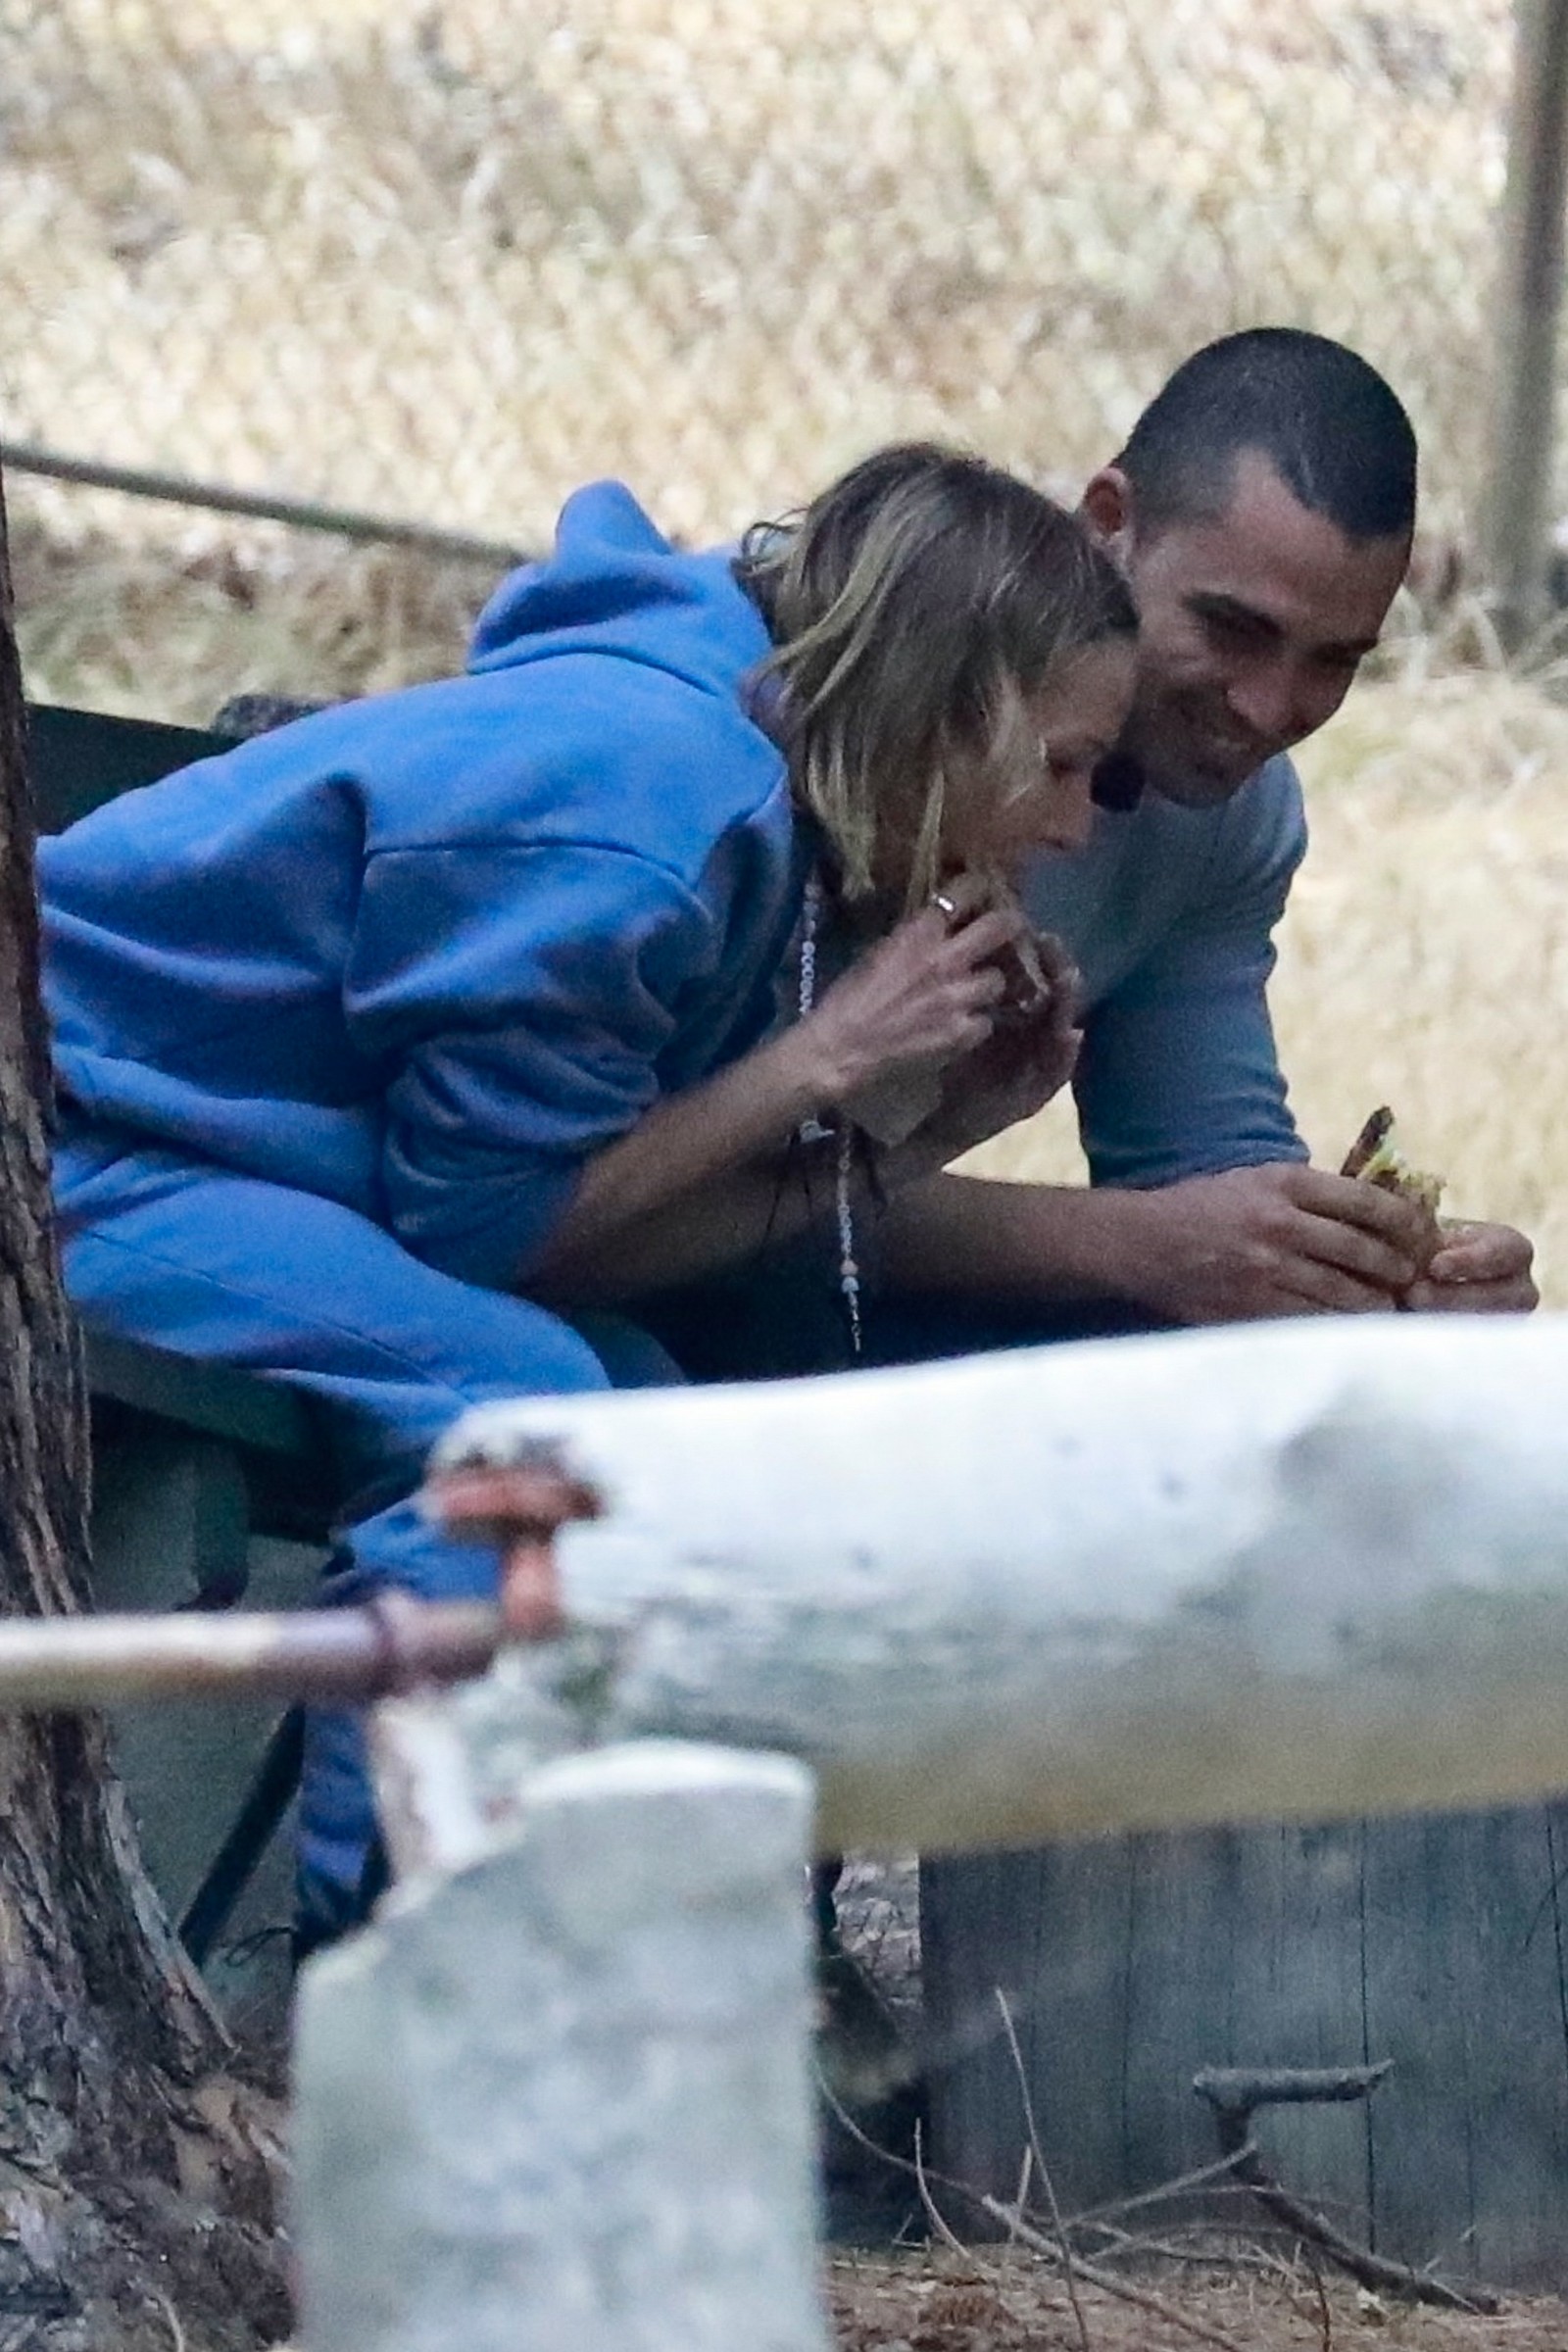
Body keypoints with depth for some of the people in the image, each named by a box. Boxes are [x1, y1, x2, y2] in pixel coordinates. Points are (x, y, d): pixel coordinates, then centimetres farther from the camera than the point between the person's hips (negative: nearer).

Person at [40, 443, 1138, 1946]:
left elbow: (586, 1242, 2)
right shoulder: (650, 800, -23)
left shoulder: (732, 783, 8)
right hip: (65, 1138, -10)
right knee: (507, 1394, -25)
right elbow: (481, 1218, -19)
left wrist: (926, 1128, -1)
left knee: (638, 1394, -1)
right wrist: (826, 1058, -15)